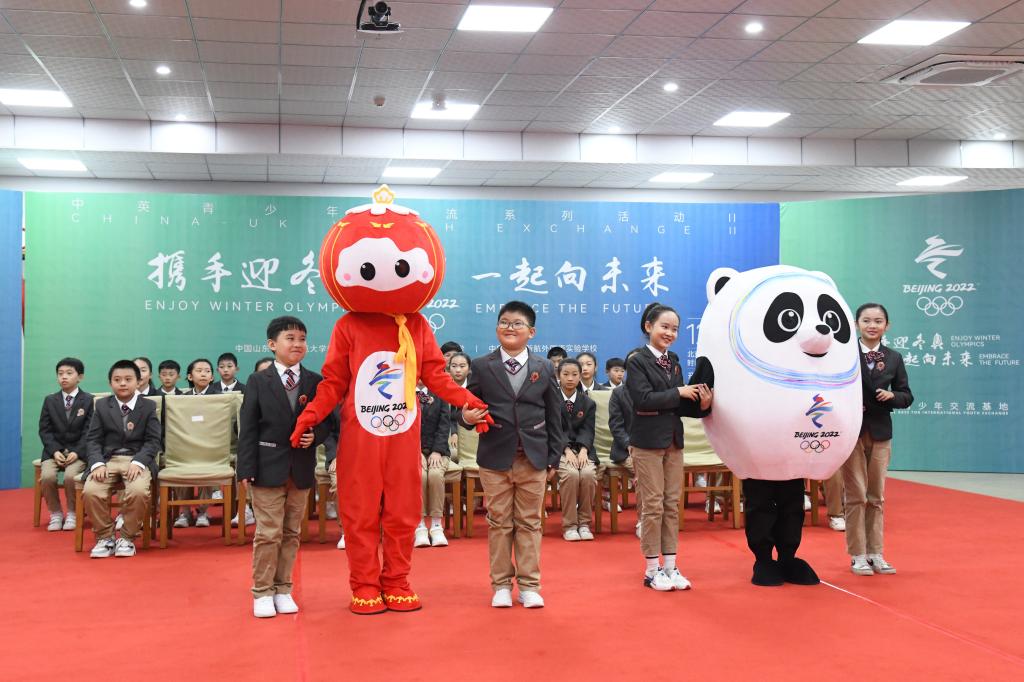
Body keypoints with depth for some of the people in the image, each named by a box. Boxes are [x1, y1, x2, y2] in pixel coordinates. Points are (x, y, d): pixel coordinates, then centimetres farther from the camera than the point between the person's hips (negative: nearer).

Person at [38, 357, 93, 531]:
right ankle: (55, 514, -4)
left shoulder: (89, 400, 2)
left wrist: (77, 452, -16)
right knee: (47, 476, -26)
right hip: (54, 450, 2)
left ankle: (72, 514, -6)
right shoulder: (50, 400, 10)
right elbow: (44, 430, 5)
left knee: (71, 475, -31)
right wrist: (55, 451, -11)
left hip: (78, 451, -2)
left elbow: (89, 431, -3)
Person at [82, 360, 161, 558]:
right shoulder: (101, 406, 11)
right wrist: (98, 464, -13)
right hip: (108, 460, 2)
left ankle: (128, 538, -9)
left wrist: (138, 462, -18)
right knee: (90, 491, -28)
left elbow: (153, 441, -1)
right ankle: (105, 537, -6)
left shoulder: (149, 406, 5)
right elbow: (93, 439, 6)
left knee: (138, 491, -33)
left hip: (137, 460, -2)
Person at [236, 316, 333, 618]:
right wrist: (247, 468, -9)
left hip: (301, 468, 3)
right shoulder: (258, 381, 1)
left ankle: (283, 589, 20)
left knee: (291, 533, 9)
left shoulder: (315, 382, 6)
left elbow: (326, 421, 9)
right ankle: (262, 591, 10)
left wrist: (315, 435, -14)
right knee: (268, 533, -1)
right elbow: (247, 428, -2)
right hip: (268, 466, -2)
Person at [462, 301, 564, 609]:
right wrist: (467, 417, -21)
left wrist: (554, 458, 3)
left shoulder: (544, 369, 6)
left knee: (530, 524, 6)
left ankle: (529, 586, 13)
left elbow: (554, 417, 6)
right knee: (499, 523, 6)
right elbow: (470, 409, 2)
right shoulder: (480, 366, 3)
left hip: (534, 459, 1)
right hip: (495, 459, -1)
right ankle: (501, 585, 15)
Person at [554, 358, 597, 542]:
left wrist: (583, 450, -19)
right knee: (570, 473, -31)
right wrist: (567, 450, -21)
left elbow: (587, 430, 0)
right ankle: (569, 525, -20)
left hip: (582, 448, 2)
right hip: (559, 449, -2)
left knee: (589, 474, -28)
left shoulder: (588, 403, 11)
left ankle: (584, 523, -13)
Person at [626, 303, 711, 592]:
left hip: (673, 440, 6)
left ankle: (670, 566, 15)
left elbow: (679, 405, 11)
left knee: (672, 504, 8)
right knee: (653, 506, -1)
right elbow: (644, 399, -20)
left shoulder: (673, 360, 11)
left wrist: (701, 404, -7)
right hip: (648, 441, -6)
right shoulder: (637, 361, -8)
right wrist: (678, 392, -15)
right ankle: (652, 570, 8)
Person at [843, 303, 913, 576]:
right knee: (856, 496, 2)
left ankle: (875, 554, 19)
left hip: (880, 432, 3)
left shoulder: (894, 358, 5)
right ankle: (858, 555, 10)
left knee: (877, 497, 10)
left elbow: (906, 396, 8)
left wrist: (892, 395, -11)